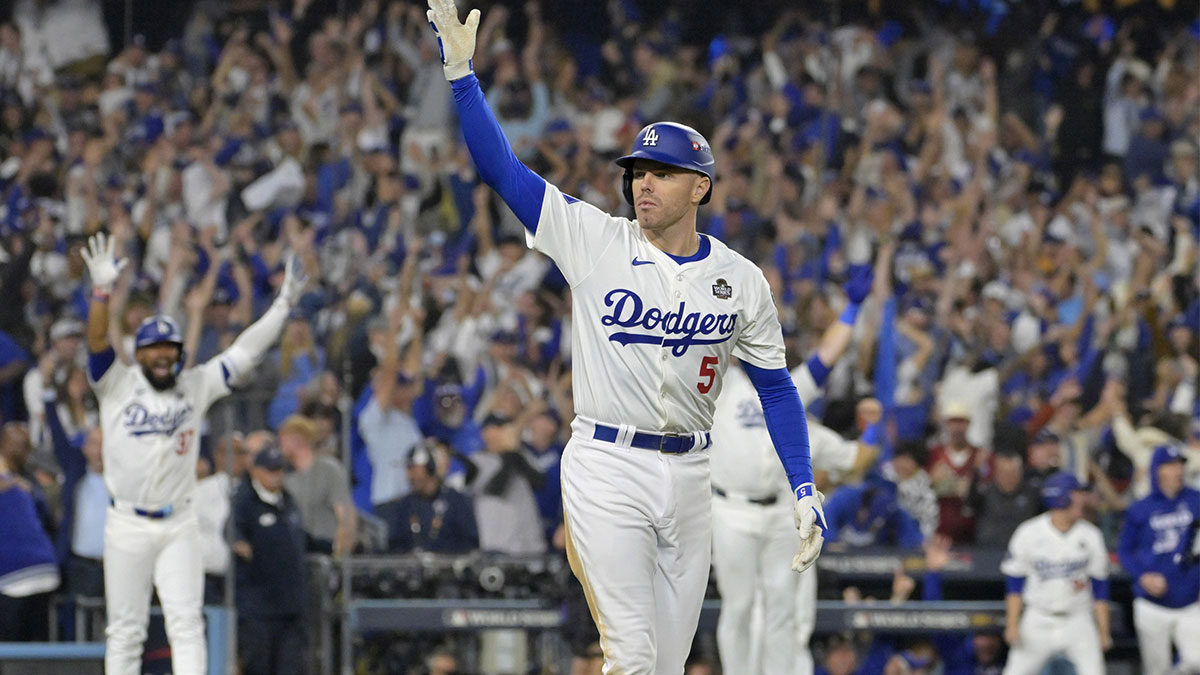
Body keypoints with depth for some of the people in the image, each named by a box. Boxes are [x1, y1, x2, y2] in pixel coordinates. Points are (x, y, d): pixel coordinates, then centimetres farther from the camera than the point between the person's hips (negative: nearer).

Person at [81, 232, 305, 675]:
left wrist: (283, 305, -3)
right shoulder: (117, 387, -3)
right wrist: (102, 289, -33)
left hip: (179, 526, 2)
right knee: (125, 628, 4)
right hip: (128, 526, -2)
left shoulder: (196, 386, 5)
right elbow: (97, 344, -18)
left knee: (187, 622, -5)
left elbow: (243, 353, 5)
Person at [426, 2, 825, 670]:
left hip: (689, 474, 3)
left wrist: (806, 491, 3)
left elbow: (775, 386, 11)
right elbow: (503, 168, -6)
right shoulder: (597, 242, -2)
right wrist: (461, 68, -16)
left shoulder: (741, 281, 4)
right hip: (606, 468, -3)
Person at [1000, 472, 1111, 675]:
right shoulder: (1029, 534, -6)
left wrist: (1103, 631, 5)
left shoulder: (1090, 535, 0)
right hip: (1038, 623, -1)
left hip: (1077, 623, 1)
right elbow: (1014, 583, -1)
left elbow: (1099, 586, 5)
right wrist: (1012, 625, -6)